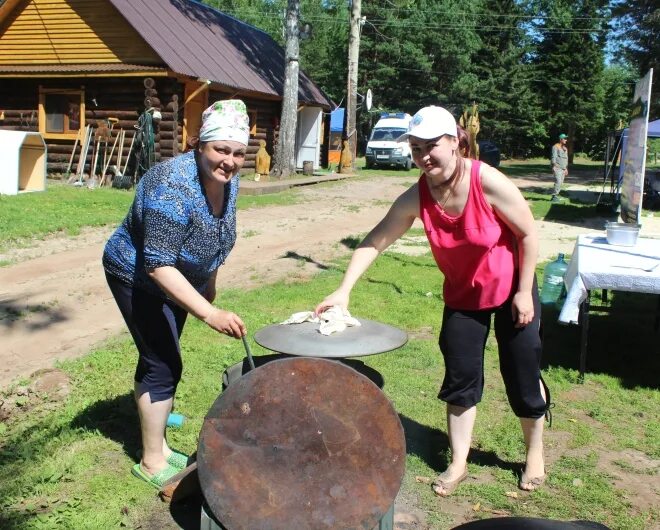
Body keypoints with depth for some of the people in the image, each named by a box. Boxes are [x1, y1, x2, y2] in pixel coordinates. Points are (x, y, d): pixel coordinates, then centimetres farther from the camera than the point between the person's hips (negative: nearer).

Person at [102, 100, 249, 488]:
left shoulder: (227, 180, -11)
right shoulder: (173, 188, -36)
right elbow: (158, 265, -39)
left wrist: (209, 287, 13)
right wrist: (209, 313, -45)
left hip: (177, 277, 8)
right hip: (139, 278, -8)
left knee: (159, 359, 20)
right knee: (163, 366, -9)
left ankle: (157, 443, 39)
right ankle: (152, 463, 6)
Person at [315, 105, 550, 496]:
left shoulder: (489, 183, -28)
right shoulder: (416, 198, -18)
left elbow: (529, 234, -17)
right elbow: (375, 242, -17)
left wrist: (524, 292, -15)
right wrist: (344, 290, -26)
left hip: (510, 289, -3)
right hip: (462, 295, 3)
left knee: (522, 374, 8)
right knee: (460, 376, 7)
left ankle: (535, 455, 31)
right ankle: (458, 464, 22)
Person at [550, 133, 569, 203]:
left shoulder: (565, 148, 21)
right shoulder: (555, 147, -3)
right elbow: (554, 157, -11)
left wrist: (566, 168, 22)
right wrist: (554, 166, -21)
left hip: (563, 168, 8)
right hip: (557, 168, -8)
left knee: (560, 183, 4)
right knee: (558, 182, -18)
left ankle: (555, 196, 9)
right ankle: (554, 196, -16)